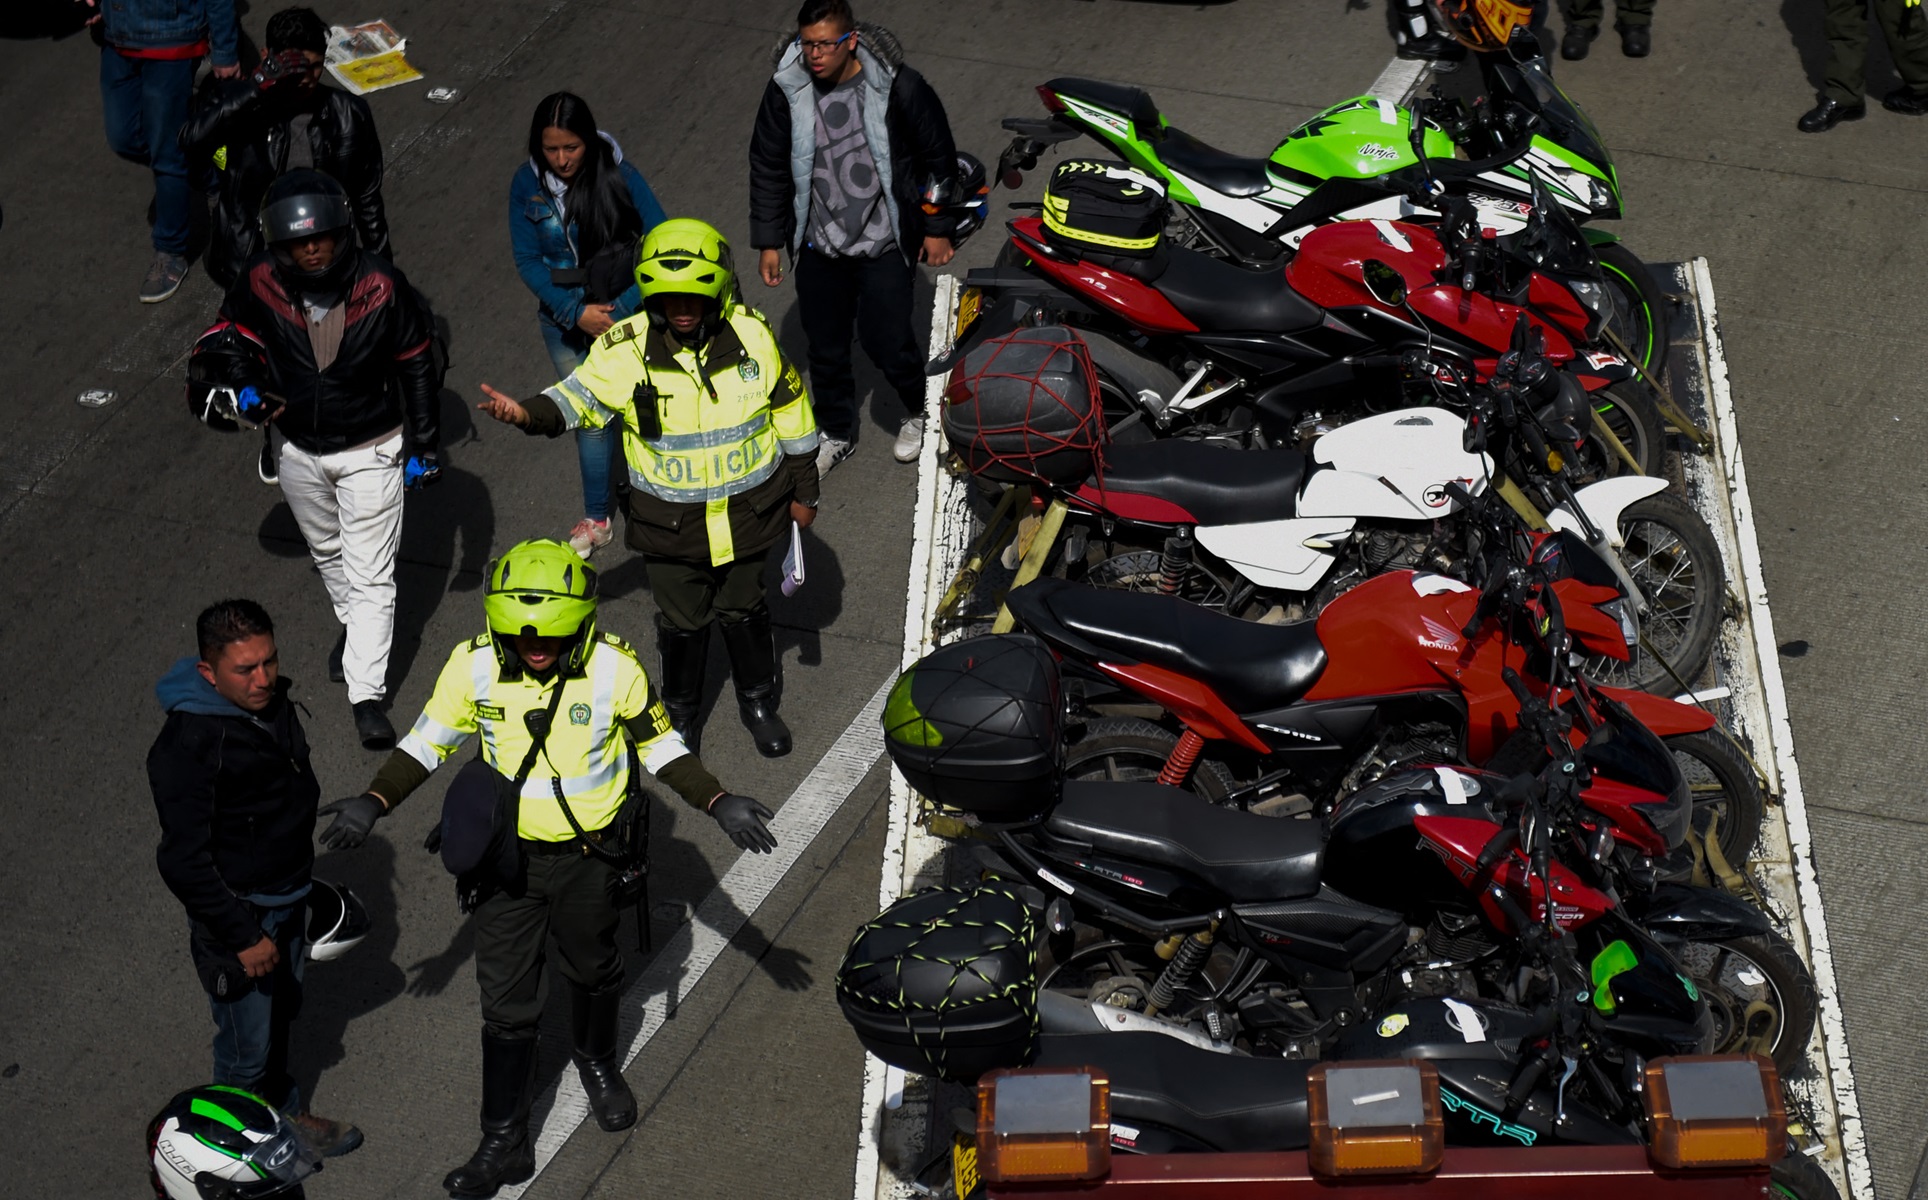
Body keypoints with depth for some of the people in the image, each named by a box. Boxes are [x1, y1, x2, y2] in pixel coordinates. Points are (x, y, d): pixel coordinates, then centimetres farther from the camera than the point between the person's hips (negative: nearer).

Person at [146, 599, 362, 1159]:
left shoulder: (272, 704, -3)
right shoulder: (188, 745, -30)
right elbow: (184, 860, -27)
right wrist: (242, 936, -22)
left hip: (287, 902, 8)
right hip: (237, 913, -8)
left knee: (282, 1014, 26)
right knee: (247, 1045, 7)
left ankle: (283, 1109, 48)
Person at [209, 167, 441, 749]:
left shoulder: (381, 286, -24)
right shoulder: (259, 284, -20)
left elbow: (416, 366, -9)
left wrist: (423, 444, -5)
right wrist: (244, 389, -17)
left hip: (370, 449, -3)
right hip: (297, 449, 3)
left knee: (371, 575, -2)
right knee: (326, 551, 26)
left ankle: (366, 695, 3)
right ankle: (352, 627, 53)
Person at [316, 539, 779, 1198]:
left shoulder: (614, 668, -19)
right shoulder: (474, 666, -17)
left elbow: (660, 747, -7)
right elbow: (428, 740, -3)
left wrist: (719, 804, -17)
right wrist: (374, 802, -16)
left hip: (588, 855, 0)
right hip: (509, 858, 0)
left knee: (593, 971, 24)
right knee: (506, 1004, 5)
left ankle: (598, 1062, 54)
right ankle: (504, 1143, 19)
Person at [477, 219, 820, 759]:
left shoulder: (753, 336, -14)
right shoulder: (626, 349, -18)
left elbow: (791, 413, -1)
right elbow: (577, 398, -7)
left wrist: (803, 491, 7)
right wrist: (528, 413, -30)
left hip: (749, 509, 1)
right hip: (670, 521, -1)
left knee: (743, 611, 18)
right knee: (681, 622, 14)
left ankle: (758, 700, 44)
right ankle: (680, 710, 40)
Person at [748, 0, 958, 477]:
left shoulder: (899, 88, -18)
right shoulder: (787, 92, -11)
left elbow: (938, 157, -4)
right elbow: (767, 167, 2)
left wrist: (937, 228, 2)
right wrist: (768, 242, 5)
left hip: (883, 242, -3)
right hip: (818, 244, 3)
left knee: (887, 340, -3)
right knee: (825, 347, 13)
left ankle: (922, 410, 29)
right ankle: (836, 433, 37)